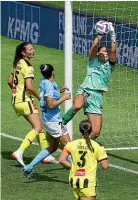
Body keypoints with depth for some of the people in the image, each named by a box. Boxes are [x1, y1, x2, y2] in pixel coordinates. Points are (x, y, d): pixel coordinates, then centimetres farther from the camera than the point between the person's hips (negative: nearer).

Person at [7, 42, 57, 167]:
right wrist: (39, 97, -8)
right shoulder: (28, 66, -15)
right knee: (38, 128, -12)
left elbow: (10, 81, 22)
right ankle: (19, 152, -23)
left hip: (16, 100, 10)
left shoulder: (18, 64, 12)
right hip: (25, 101, -10)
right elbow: (29, 86, -22)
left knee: (39, 125, 15)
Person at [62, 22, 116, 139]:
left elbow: (113, 51, 1)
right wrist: (101, 34, -10)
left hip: (97, 96, 2)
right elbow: (94, 45, -1)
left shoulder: (109, 65, 18)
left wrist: (113, 36, -8)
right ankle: (61, 124, -18)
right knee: (77, 106, -40)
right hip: (84, 91, -2)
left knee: (95, 132, -6)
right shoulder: (93, 61, 16)